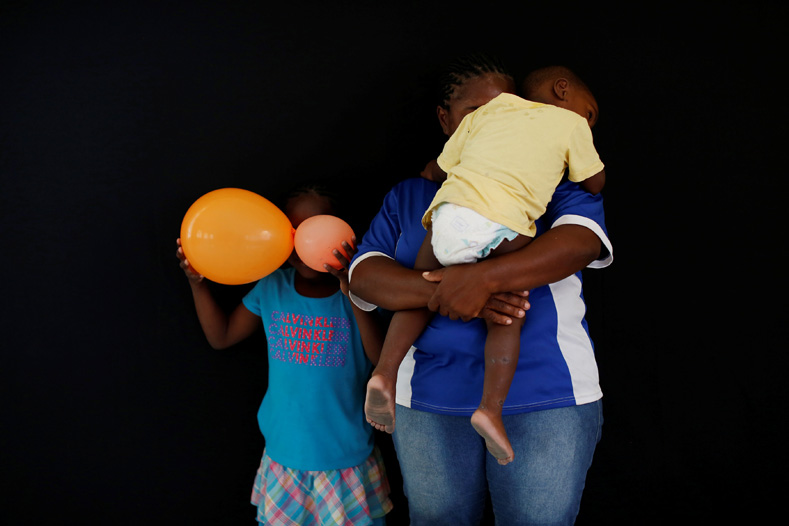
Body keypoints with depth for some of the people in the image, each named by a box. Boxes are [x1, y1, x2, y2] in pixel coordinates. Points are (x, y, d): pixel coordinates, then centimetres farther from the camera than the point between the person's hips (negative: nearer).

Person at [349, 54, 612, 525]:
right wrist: (446, 292, -19)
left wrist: (484, 277, -27)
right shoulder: (409, 195, 13)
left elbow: (582, 240, -13)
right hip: (430, 399, 2)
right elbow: (364, 275, 0)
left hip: (547, 397, -1)